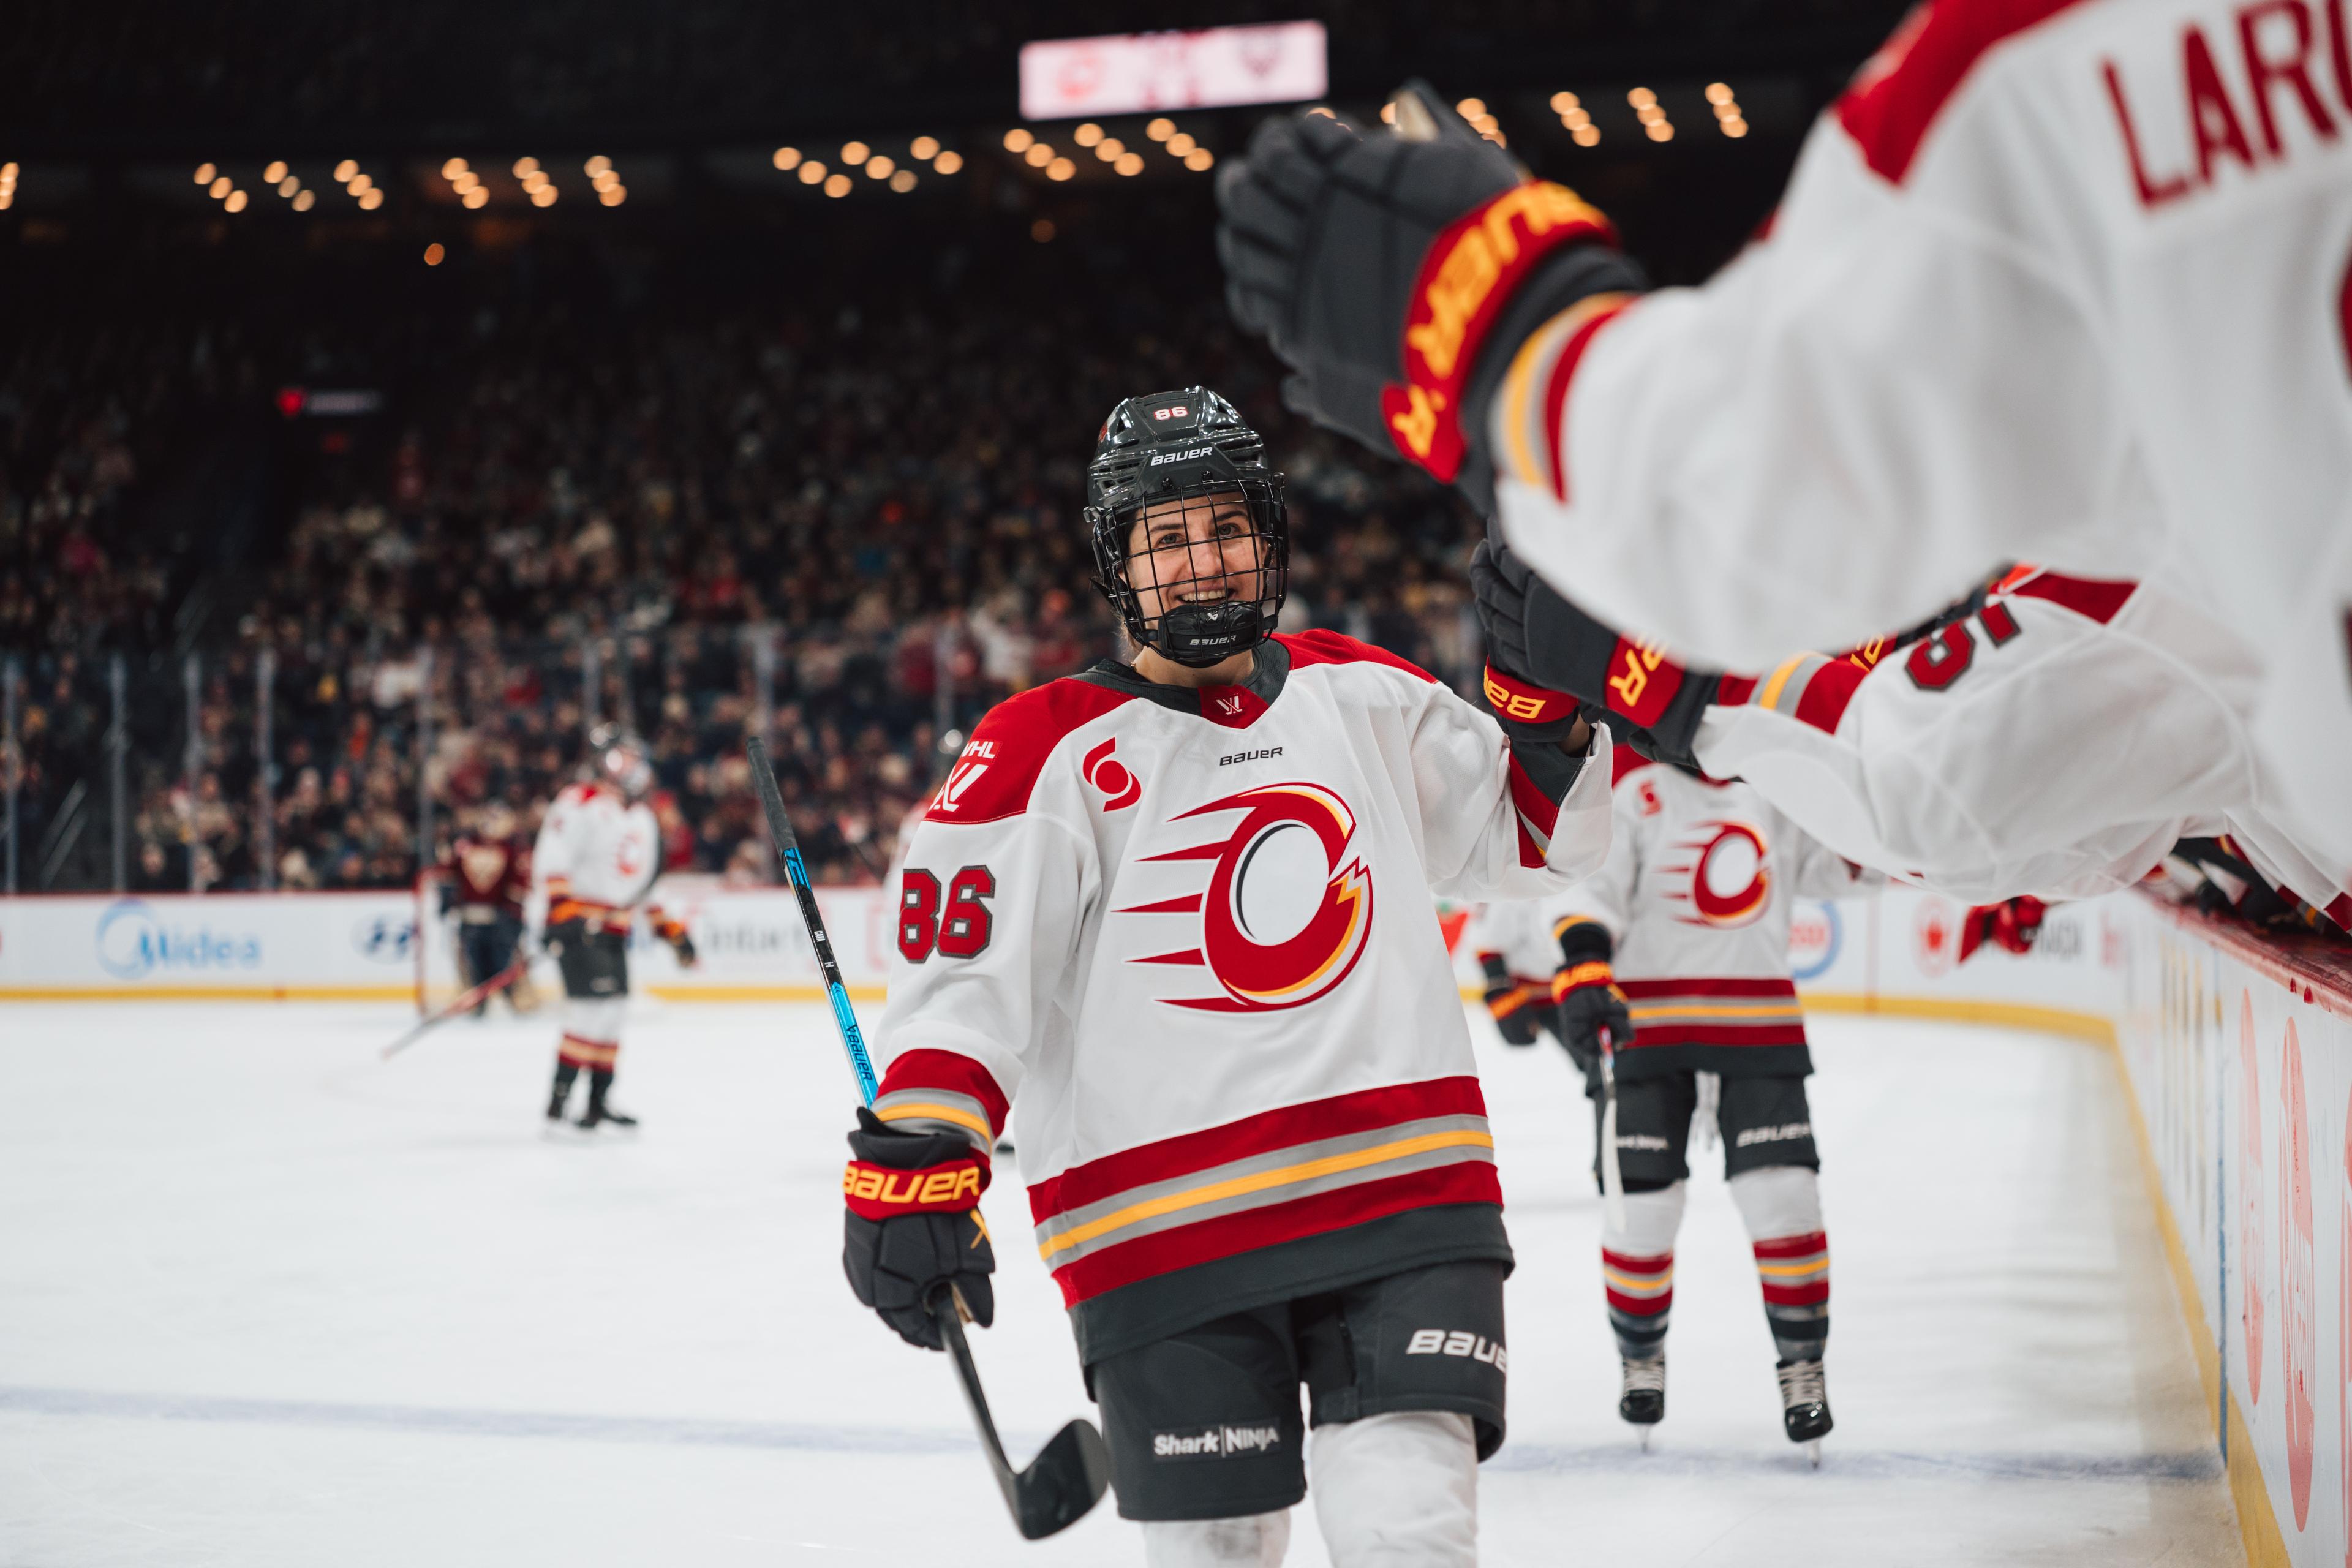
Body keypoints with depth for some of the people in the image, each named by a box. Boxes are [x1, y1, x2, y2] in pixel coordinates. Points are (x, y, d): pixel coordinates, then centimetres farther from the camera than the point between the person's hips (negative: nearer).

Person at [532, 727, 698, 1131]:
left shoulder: (643, 817, 18)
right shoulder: (581, 802, -9)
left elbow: (647, 881, 26)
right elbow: (552, 859, -17)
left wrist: (672, 929, 21)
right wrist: (562, 910, -28)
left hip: (615, 930, 9)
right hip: (578, 925, -9)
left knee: (612, 1011, 11)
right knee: (592, 1007, -17)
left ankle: (598, 1103, 20)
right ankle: (558, 1104, -16)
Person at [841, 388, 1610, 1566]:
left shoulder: (1366, 696, 11)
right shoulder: (1045, 755, -3)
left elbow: (1534, 839, 20)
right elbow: (961, 983, -7)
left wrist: (1542, 692, 4)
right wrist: (913, 1161, -18)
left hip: (1404, 1196, 3)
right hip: (1166, 1236, -2)